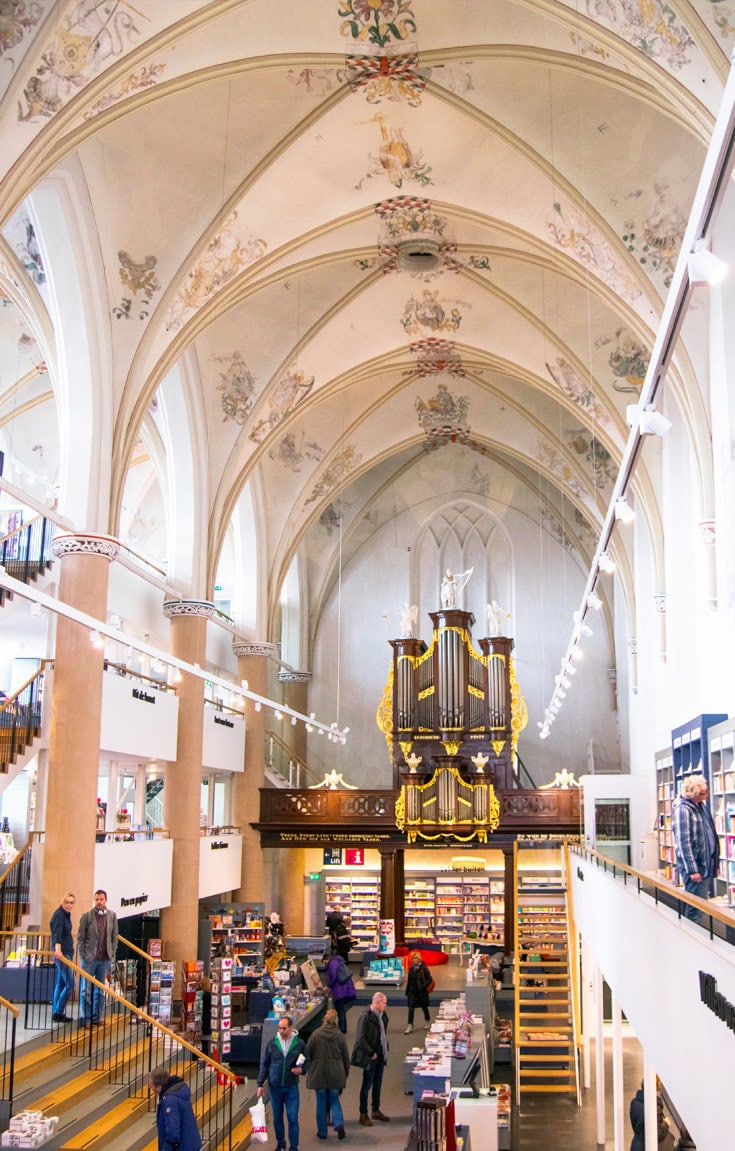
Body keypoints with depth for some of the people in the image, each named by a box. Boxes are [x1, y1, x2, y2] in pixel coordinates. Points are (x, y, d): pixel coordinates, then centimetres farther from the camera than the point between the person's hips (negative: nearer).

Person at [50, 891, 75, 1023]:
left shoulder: (66, 914, 14)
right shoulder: (59, 914, -14)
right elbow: (57, 933, -28)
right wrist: (58, 949, -43)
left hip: (66, 952, 10)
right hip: (62, 952, -10)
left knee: (60, 984, 12)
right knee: (70, 984, -10)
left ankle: (56, 1013, 16)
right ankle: (58, 1013, -8)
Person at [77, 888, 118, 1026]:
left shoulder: (112, 916, 5)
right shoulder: (87, 916, -3)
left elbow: (114, 937, 8)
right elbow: (80, 937, -2)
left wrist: (112, 955, 3)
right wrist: (82, 955, -7)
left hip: (105, 959, 3)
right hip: (89, 958, -3)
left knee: (100, 990, 9)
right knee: (86, 989, 0)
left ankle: (96, 1017, 16)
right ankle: (85, 1018, 6)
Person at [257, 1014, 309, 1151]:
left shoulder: (299, 1044, -3)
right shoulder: (272, 1043, 0)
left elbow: (307, 1062, 9)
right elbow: (264, 1065, 6)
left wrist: (301, 1069, -13)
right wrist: (260, 1084, 2)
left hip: (292, 1087, -2)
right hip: (275, 1087, 2)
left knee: (293, 1118, -4)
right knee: (277, 1118, 11)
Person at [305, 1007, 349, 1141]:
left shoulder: (316, 1035, -8)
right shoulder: (340, 1036, -4)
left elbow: (308, 1054, -2)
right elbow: (346, 1058, 3)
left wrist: (308, 1072, 14)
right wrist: (345, 1074, 15)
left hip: (319, 1074, -1)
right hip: (336, 1074, 1)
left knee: (321, 1102, 11)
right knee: (334, 1100, 15)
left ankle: (322, 1131, 15)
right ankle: (339, 1124, -5)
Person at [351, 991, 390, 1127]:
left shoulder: (383, 1015, 5)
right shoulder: (366, 1017, -20)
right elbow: (361, 1039, -20)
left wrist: (386, 1049, 10)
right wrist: (371, 1053, -17)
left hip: (381, 1056, 7)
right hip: (370, 1058, -7)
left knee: (377, 1084, 17)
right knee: (367, 1085, 3)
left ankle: (376, 1110, 30)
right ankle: (363, 1114, 14)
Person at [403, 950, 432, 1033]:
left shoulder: (423, 968, -11)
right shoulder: (411, 968, 5)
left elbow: (429, 979, -11)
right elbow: (409, 980, 10)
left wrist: (422, 987, -19)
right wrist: (407, 992, 11)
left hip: (421, 992, -4)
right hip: (412, 991, 4)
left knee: (424, 1007, 13)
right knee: (411, 1008, -3)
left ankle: (427, 1021, 37)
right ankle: (410, 1026, -2)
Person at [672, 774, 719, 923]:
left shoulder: (702, 805, 10)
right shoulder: (682, 810, -18)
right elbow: (684, 843, -20)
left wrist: (714, 861, 17)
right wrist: (693, 870, -22)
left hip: (707, 864, 9)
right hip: (695, 866, -9)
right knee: (695, 908, -4)